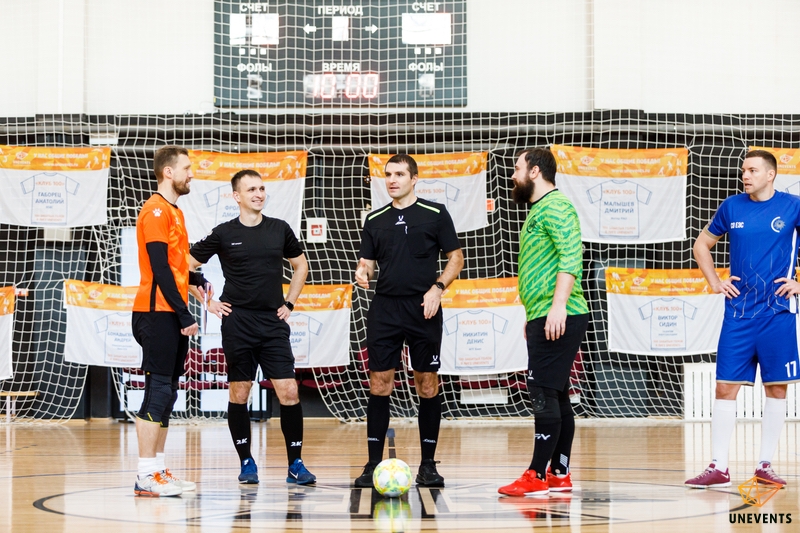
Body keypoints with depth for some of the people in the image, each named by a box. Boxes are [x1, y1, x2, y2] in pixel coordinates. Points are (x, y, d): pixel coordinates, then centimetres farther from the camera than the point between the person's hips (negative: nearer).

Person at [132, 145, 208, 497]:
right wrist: (184, 313, -19)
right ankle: (146, 477, -9)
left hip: (172, 316, 10)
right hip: (157, 314, -10)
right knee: (158, 392, -10)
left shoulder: (174, 212, 18)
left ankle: (158, 470, 15)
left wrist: (196, 280, 6)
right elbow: (160, 269, -18)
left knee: (166, 394, 10)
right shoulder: (156, 211, -11)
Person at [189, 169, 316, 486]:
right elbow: (186, 267, 6)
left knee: (288, 391, -7)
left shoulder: (280, 230, 6)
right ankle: (246, 463, 14)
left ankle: (295, 464, 0)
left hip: (274, 323, 1)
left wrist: (290, 303, 12)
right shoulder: (224, 234, 0)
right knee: (239, 394, 3)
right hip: (237, 323, -1)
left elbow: (300, 265, 22)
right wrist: (208, 302, 2)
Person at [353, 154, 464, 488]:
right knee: (379, 384, -2)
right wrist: (362, 273, -10)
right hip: (384, 308, 3)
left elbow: (456, 257, 3)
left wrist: (437, 288, -11)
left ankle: (428, 464, 7)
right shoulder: (375, 220, 12)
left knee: (428, 386, 0)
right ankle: (374, 464, 3)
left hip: (423, 309, -2)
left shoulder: (435, 214, 2)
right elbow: (367, 261, 13)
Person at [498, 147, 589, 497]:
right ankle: (559, 474, 14)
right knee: (556, 395, 11)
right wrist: (532, 316, 25)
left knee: (543, 394, -10)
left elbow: (571, 256, -21)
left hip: (558, 319, -11)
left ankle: (537, 476, -10)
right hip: (544, 320, 11)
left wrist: (558, 304, -28)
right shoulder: (538, 211, 22)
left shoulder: (555, 206, -10)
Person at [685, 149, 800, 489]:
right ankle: (718, 468, 0)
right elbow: (702, 245, 19)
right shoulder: (732, 207, 6)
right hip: (738, 311, 2)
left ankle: (765, 465, 12)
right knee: (725, 387, -2)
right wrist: (714, 282, 8)